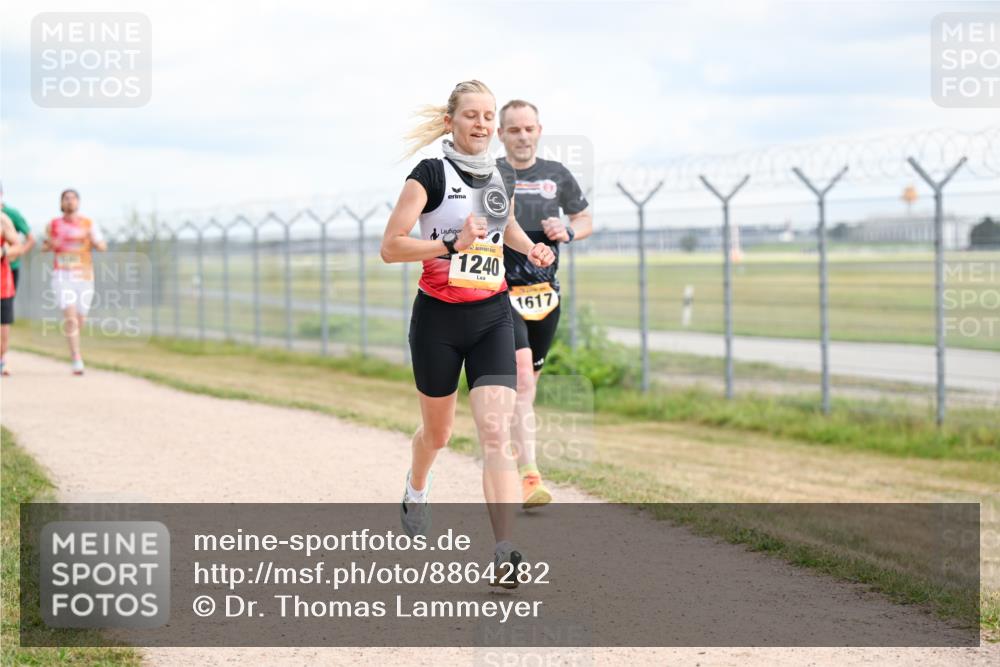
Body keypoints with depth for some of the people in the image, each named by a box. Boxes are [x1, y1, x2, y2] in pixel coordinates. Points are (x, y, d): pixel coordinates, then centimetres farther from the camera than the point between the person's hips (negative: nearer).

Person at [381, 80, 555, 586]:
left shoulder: (504, 177, 6)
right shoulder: (430, 175, -10)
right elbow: (390, 246, -14)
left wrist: (530, 249, 8)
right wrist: (452, 244, -25)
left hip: (492, 317, 3)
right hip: (438, 317, -2)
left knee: (495, 433, -13)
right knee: (437, 432, 16)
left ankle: (506, 554, -19)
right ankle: (416, 491, 51)